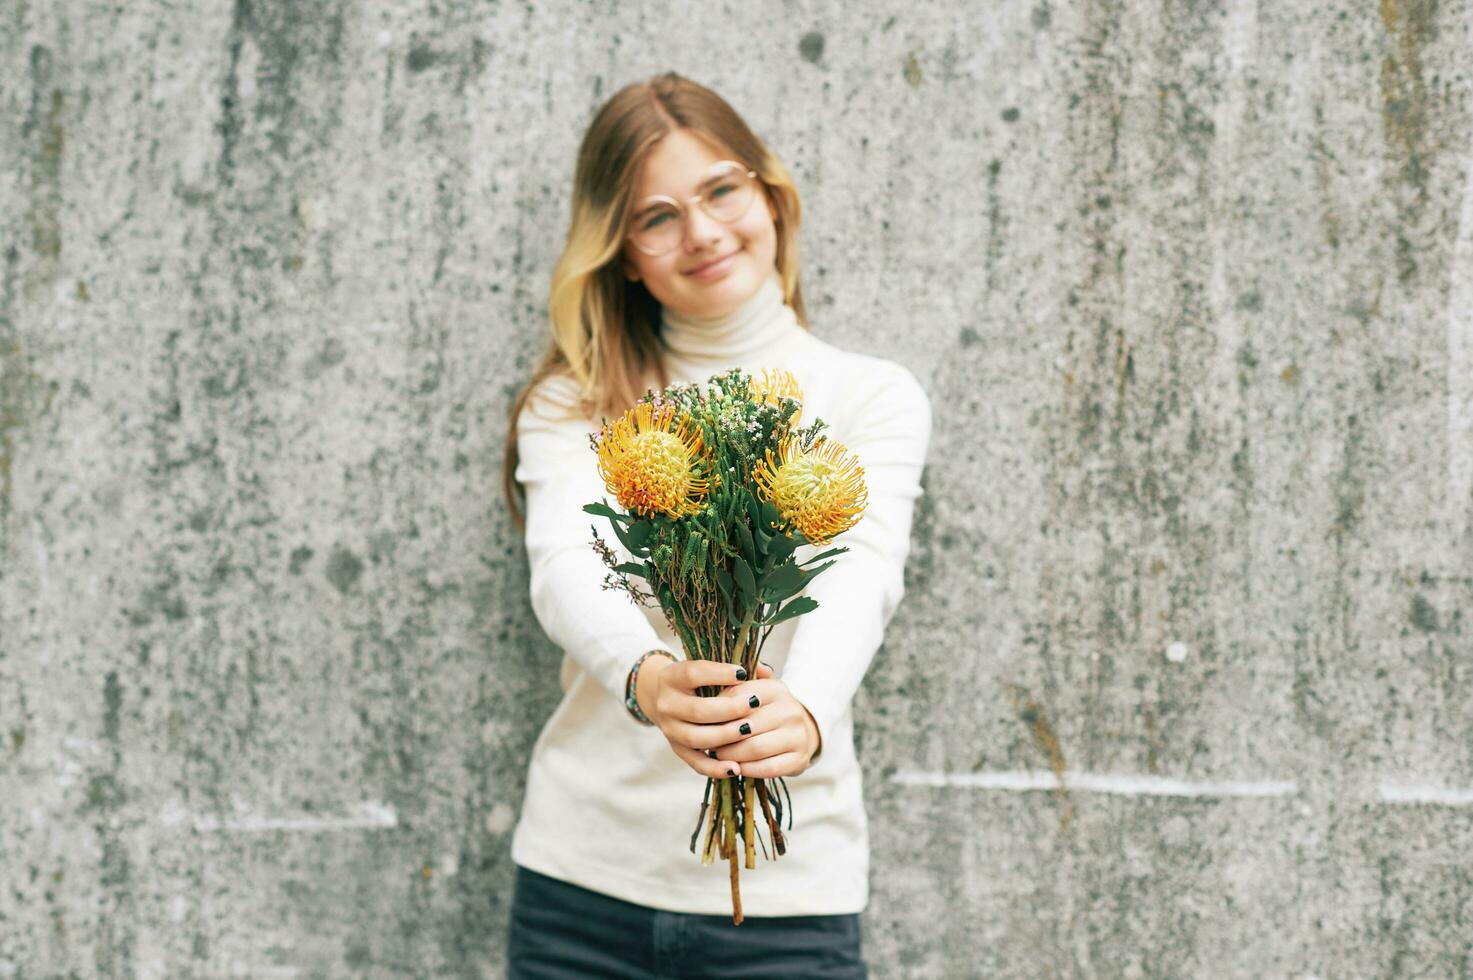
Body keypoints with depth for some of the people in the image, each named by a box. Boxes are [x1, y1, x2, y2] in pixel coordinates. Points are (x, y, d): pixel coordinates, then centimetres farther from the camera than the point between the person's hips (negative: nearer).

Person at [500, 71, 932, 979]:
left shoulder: (872, 398, 1)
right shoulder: (577, 401, 4)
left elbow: (860, 576, -17)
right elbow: (565, 568, -14)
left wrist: (805, 711, -38)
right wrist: (646, 678, -36)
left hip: (785, 888, -1)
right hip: (581, 877, 1)